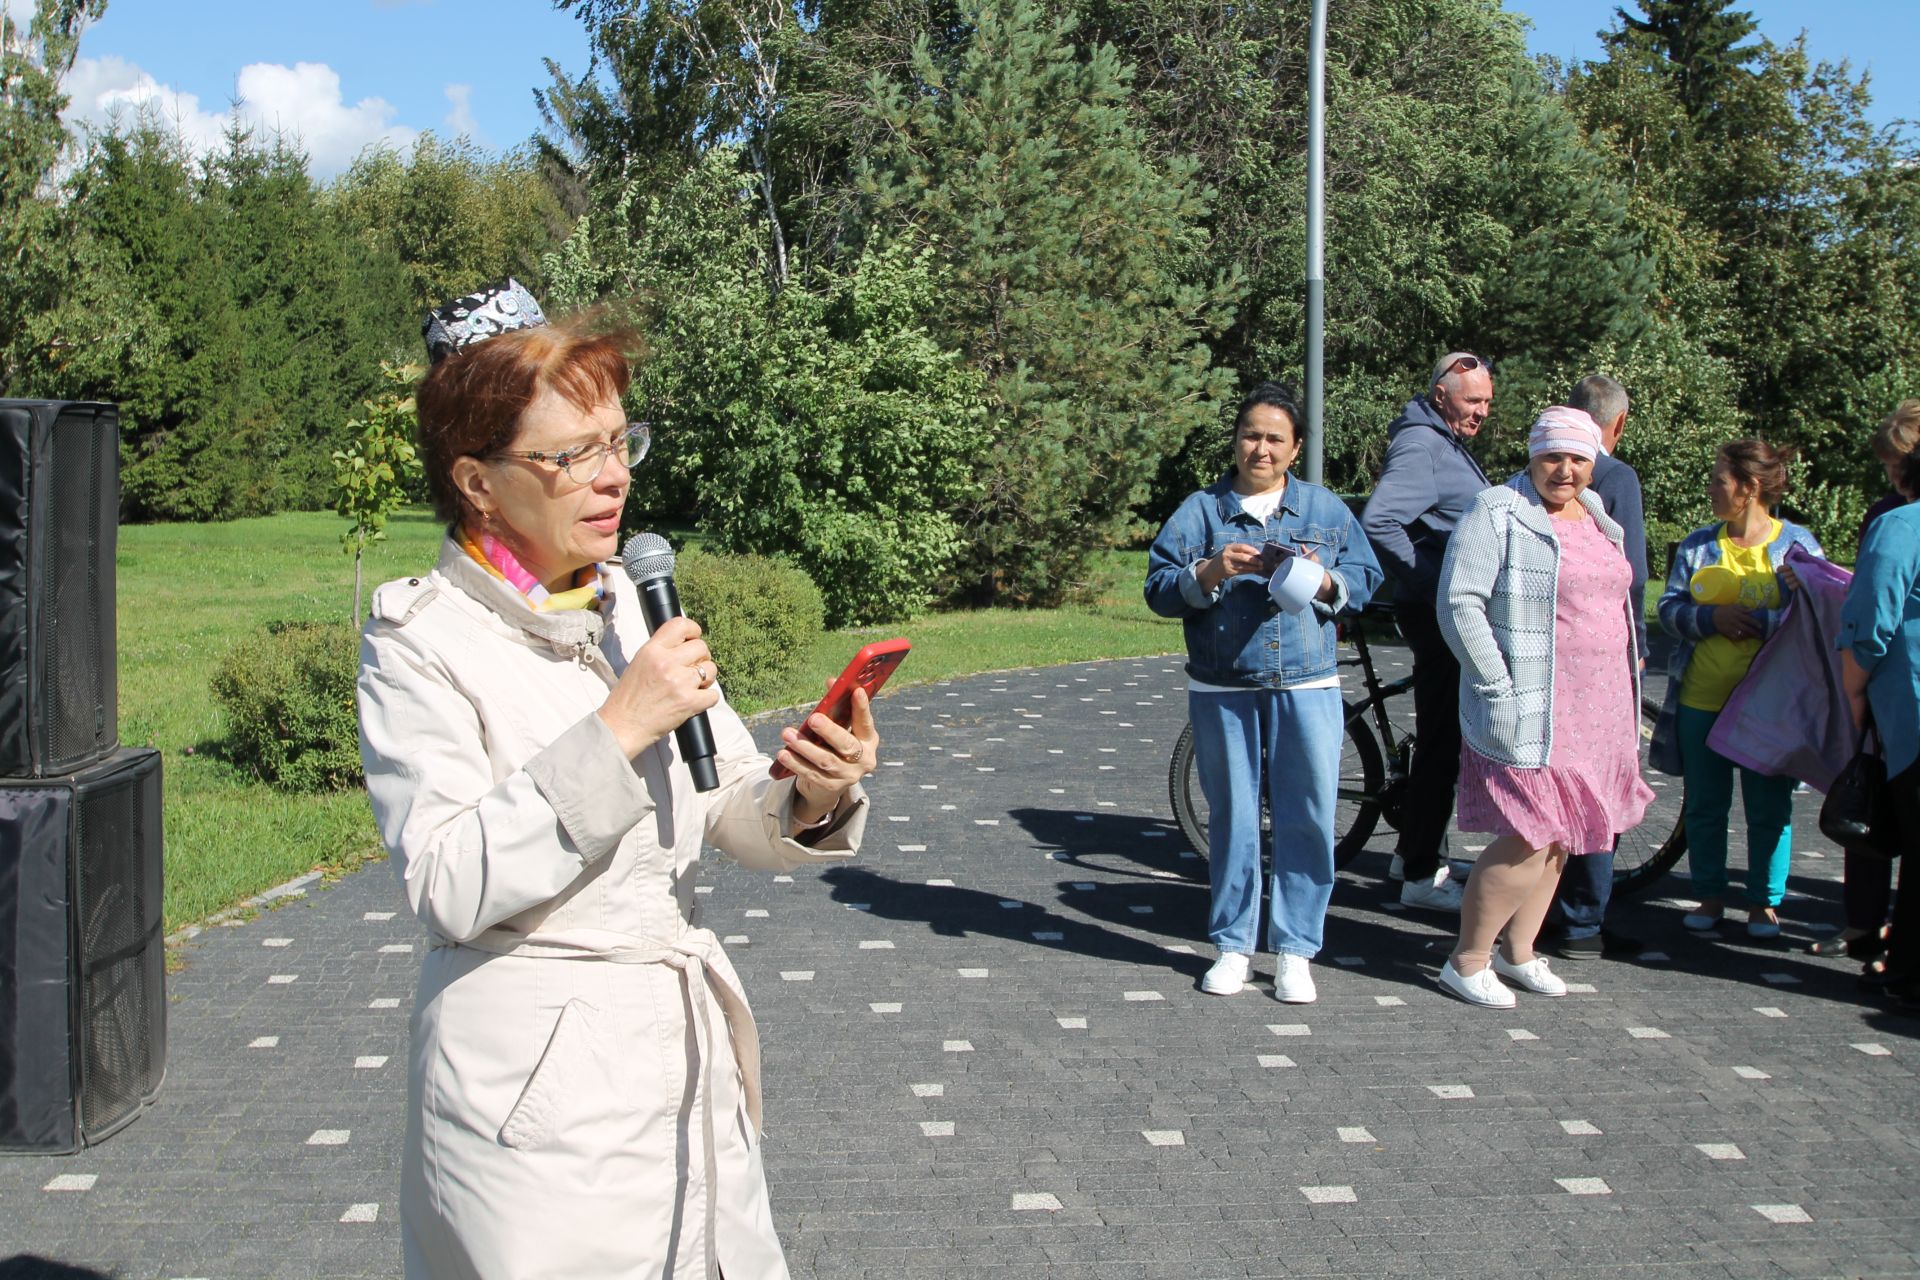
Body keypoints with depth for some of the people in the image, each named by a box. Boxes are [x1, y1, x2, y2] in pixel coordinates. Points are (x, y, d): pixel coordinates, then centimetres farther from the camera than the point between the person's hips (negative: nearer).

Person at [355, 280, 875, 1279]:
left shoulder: (636, 607, 6)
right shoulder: (420, 642, -11)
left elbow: (733, 813, 7)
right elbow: (449, 886, -21)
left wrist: (811, 796, -15)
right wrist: (617, 731, -24)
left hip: (686, 1066, 6)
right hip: (537, 1094, -5)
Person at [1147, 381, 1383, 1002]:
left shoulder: (1326, 509, 9)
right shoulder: (1202, 510, 6)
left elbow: (1366, 577, 8)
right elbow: (1160, 589, 0)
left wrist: (1324, 581, -12)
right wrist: (1209, 573, -18)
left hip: (1307, 687, 0)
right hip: (1222, 690, 0)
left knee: (1307, 819, -1)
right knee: (1232, 819, 7)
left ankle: (1295, 950, 10)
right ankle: (1233, 946, 19)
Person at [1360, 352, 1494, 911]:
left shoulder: (1449, 445, 18)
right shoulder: (1420, 446, -16)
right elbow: (1378, 522, -29)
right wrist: (1434, 583, -25)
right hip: (1437, 614, -10)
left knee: (1442, 737, 17)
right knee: (1441, 741, -6)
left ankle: (1414, 850, 28)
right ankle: (1422, 874, 0)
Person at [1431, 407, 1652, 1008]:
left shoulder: (1598, 516, 15)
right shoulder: (1498, 514, -10)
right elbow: (1460, 603, -16)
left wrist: (1626, 679, 17)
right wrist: (1501, 687, -19)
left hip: (1596, 708, 8)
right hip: (1530, 710, -8)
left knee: (1557, 836, 11)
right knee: (1528, 838, -11)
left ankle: (1518, 952, 23)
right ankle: (1466, 961, 2)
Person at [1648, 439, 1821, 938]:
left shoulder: (1796, 543, -1)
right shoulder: (1698, 545, 9)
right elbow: (1669, 608, 3)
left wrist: (1757, 622, -22)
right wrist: (1713, 618, -14)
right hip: (1701, 698, 3)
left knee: (1768, 807, 3)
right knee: (1704, 804, 10)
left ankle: (1764, 903, 16)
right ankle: (1710, 897, 22)